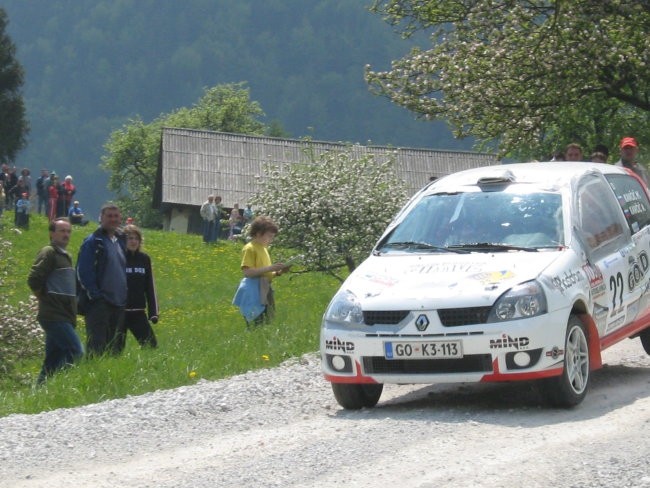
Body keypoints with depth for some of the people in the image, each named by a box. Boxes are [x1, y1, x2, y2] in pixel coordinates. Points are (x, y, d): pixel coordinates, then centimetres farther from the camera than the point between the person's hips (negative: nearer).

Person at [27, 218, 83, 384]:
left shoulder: (66, 256, 21)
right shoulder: (48, 253, -7)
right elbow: (33, 280, -16)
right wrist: (45, 299, -6)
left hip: (64, 317, 9)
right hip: (54, 316, -9)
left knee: (53, 359, 7)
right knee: (76, 351, -18)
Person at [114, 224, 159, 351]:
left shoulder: (144, 259, 7)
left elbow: (150, 287, 12)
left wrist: (153, 312, 7)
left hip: (138, 312, 4)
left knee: (151, 345, 0)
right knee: (117, 347, -2)